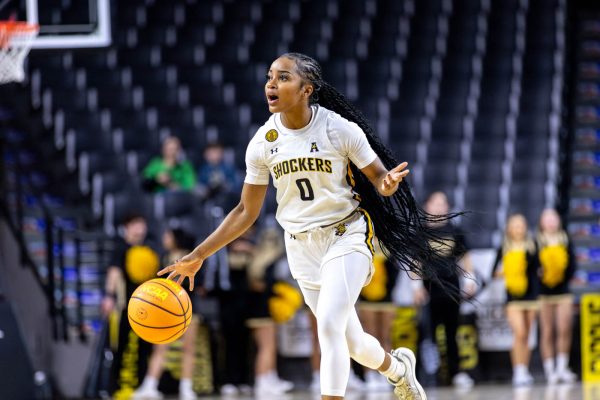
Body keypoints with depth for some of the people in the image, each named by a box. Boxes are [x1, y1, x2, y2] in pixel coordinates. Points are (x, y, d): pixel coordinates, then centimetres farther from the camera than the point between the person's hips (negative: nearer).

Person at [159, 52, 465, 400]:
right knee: (349, 341, 12)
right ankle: (399, 368, 43)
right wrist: (199, 255, -1)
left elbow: (379, 180, -6)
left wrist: (389, 183, -32)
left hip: (346, 236, -4)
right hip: (301, 248, 4)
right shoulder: (263, 143, -5)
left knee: (329, 325, -23)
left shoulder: (340, 129, -15)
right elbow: (246, 212, 4)